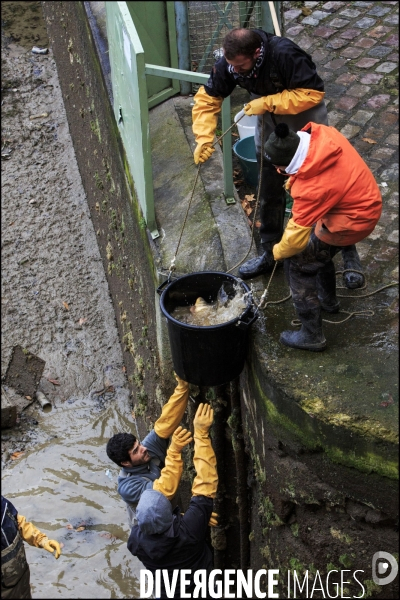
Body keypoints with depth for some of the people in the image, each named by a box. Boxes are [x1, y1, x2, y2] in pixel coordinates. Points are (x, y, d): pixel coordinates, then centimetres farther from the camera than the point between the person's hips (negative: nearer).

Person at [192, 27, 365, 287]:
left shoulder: (285, 54, -35)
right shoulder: (229, 63, -19)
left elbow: (313, 92, -31)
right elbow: (208, 98, -9)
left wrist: (268, 102, -34)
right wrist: (204, 137, -23)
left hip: (305, 115, -5)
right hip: (269, 121, 5)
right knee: (269, 191, 11)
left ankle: (348, 252, 16)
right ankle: (271, 253, 28)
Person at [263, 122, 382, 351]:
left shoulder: (313, 187, -34)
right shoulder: (322, 135, -14)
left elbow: (298, 234, -23)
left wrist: (279, 251, -3)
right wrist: (293, 180, 9)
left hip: (352, 221, -9)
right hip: (366, 200, 9)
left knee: (298, 265, -1)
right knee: (317, 245, 30)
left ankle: (312, 336, 7)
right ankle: (328, 299, 51)